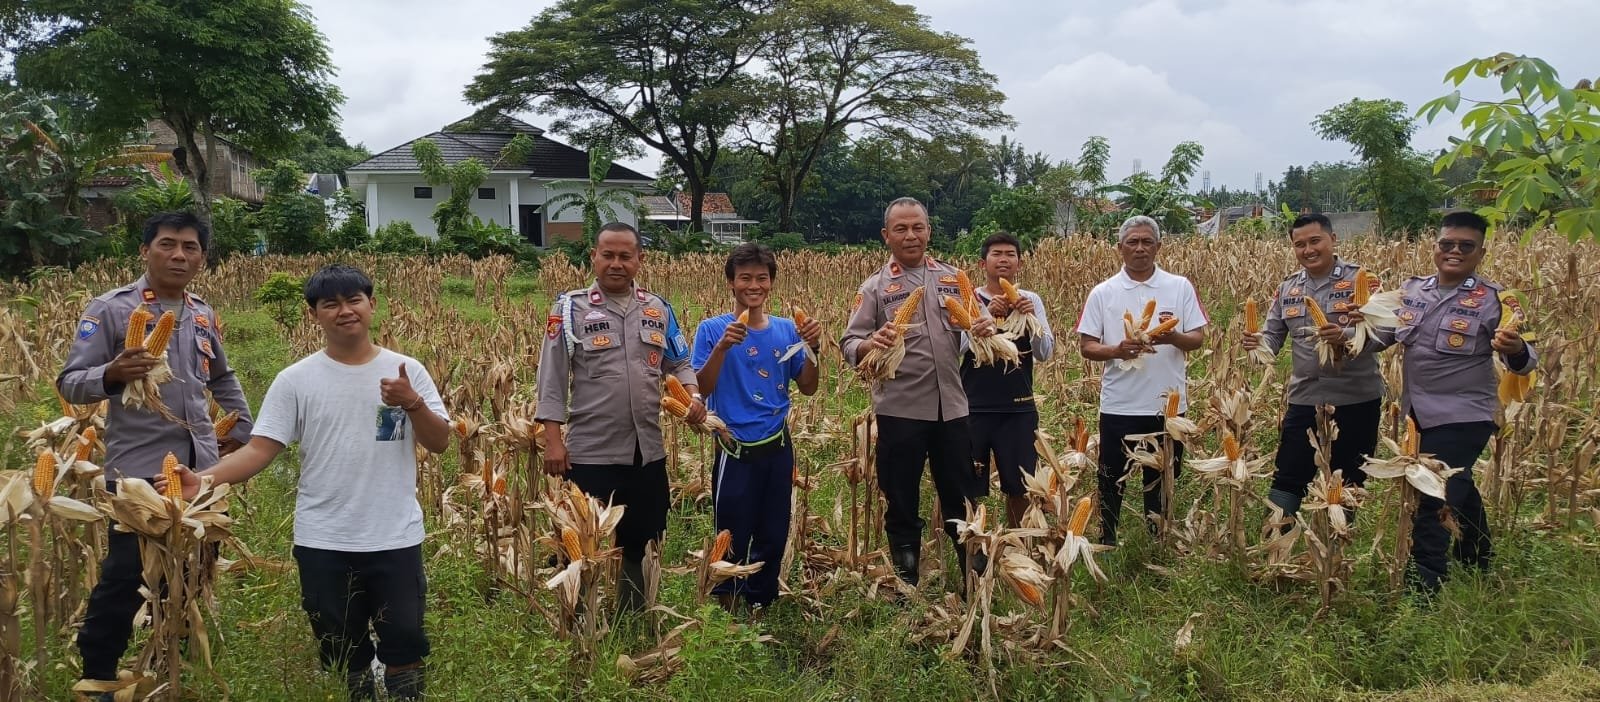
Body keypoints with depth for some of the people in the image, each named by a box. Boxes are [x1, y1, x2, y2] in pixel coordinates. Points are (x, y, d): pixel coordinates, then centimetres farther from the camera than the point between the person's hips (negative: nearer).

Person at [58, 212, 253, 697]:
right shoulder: (110, 310, -6)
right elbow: (69, 384, -9)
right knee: (124, 577, -4)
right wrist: (111, 374, -28)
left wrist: (242, 426, 21)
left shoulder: (204, 316, 11)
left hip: (201, 467, 6)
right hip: (138, 470, -5)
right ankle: (95, 677, 13)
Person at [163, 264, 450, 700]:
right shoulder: (295, 380, -2)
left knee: (404, 646, 9)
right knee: (343, 654, 14)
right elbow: (260, 449, -7)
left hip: (396, 539, 0)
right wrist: (203, 479, -23)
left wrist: (413, 404, -20)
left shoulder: (406, 371, -1)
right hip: (323, 543, 1)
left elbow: (440, 443, -2)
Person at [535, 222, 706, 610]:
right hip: (591, 453, -4)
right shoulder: (571, 308, -4)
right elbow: (552, 379, -4)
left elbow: (679, 364, 16)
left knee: (643, 543, 15)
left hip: (648, 451, 4)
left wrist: (694, 395, -6)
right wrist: (553, 440, -10)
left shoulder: (659, 309, 8)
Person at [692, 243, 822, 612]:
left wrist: (813, 348, -11)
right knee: (734, 538, 6)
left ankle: (760, 604, 32)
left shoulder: (786, 329, 3)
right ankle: (725, 608, 27)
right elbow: (701, 389, -15)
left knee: (774, 535, 13)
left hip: (778, 447, 4)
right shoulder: (713, 329, -8)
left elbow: (808, 388, 5)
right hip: (736, 452, -4)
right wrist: (721, 347, -28)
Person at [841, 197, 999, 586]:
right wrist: (873, 343, -29)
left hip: (951, 407, 3)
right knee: (901, 502, 7)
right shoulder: (875, 287, -1)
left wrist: (987, 327, -12)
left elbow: (978, 322, 12)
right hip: (900, 411, -3)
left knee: (961, 497, 14)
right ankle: (905, 585, 21)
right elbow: (849, 345, -7)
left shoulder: (952, 279, 9)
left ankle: (977, 578, 29)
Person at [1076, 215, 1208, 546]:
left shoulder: (1180, 287, 2)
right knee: (1112, 481, 7)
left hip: (1168, 405, 1)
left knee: (1163, 482, 13)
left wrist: (1173, 337, -21)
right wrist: (1117, 350, -21)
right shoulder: (1102, 293, 0)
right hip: (1119, 405, -1)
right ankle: (1106, 544, 23)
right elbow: (1086, 346, 0)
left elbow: (1198, 339, 1)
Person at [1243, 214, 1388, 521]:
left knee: (1348, 487, 11)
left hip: (1357, 401, -3)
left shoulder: (1361, 279, -7)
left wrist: (1345, 336, -36)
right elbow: (1273, 336, 7)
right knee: (1287, 482, 5)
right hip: (1304, 400, 3)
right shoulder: (1287, 288, 6)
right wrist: (1256, 343, -17)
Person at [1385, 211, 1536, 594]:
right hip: (1419, 414, 6)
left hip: (1463, 416, -6)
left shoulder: (1495, 300, -11)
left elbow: (1525, 361, -13)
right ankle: (1478, 561, 44)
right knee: (1458, 490, 24)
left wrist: (1516, 351, -36)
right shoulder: (1411, 289, 3)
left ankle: (1422, 589, -1)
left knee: (1432, 502, -10)